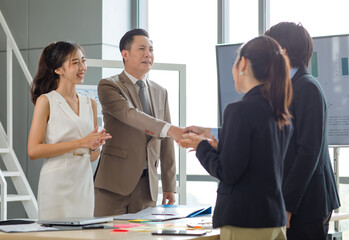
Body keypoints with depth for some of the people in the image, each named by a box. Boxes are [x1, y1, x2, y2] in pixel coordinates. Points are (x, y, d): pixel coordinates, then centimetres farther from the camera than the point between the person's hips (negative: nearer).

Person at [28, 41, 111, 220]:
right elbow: (33, 150, -13)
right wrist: (80, 143, -15)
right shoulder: (46, 101, -3)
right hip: (57, 183, -5)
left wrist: (95, 146, -4)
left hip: (84, 183, 5)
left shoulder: (90, 104, 14)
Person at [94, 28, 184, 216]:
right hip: (115, 180, -4)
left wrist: (169, 187, 11)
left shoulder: (160, 93, 15)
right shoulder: (108, 86, -2)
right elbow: (129, 114, -22)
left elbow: (166, 142, 15)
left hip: (147, 184, 5)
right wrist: (169, 129, -36)